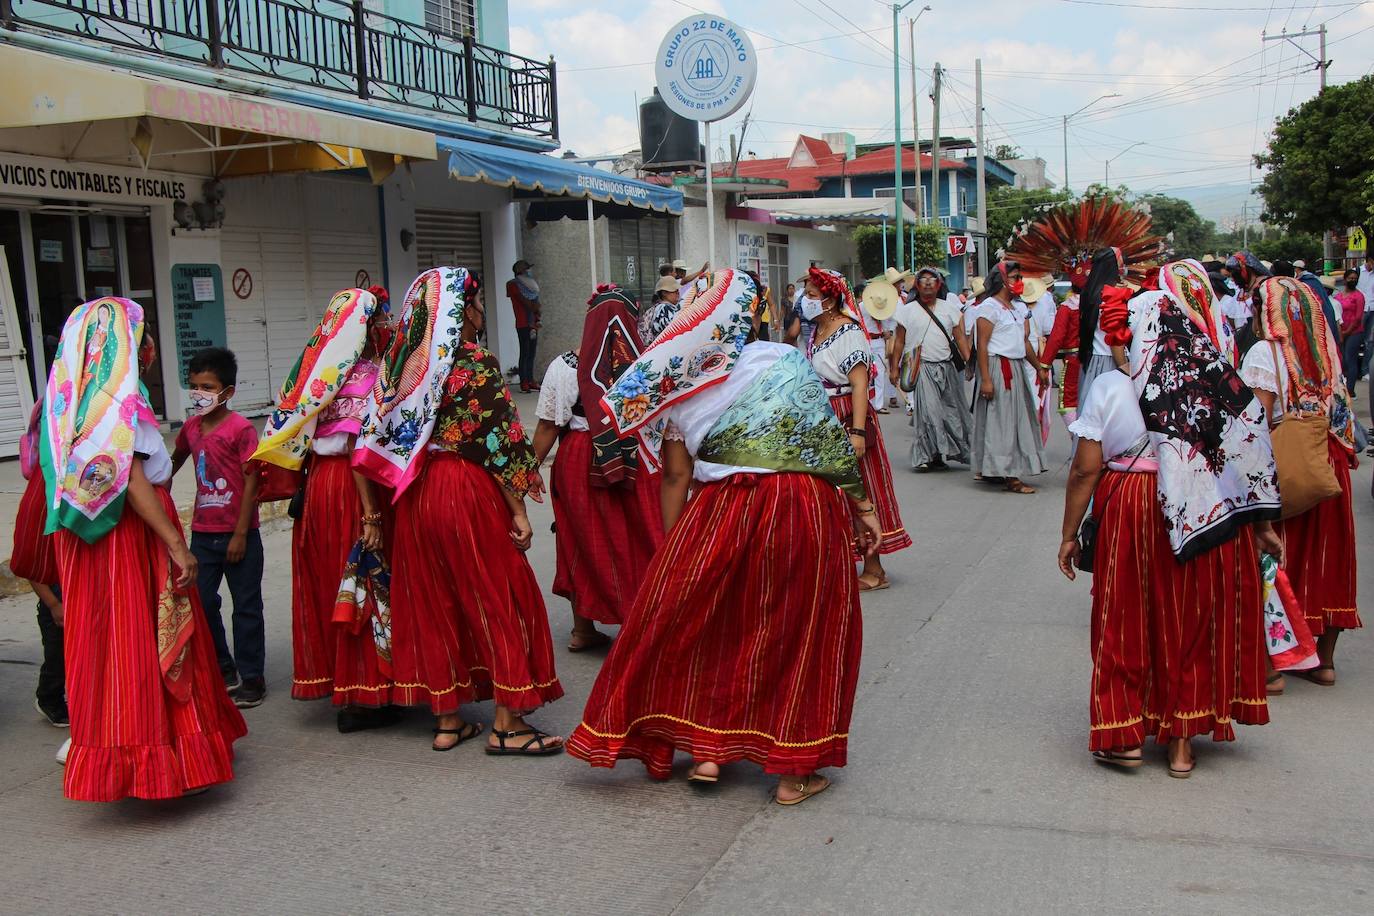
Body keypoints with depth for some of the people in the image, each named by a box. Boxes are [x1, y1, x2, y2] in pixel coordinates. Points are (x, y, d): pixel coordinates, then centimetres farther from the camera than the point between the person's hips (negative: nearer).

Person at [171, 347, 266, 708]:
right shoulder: (191, 427, 6)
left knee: (246, 606, 4)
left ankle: (252, 678, 14)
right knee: (201, 601, 9)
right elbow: (176, 460, 27)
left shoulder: (241, 429, -12)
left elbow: (251, 482, -14)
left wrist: (240, 534, -15)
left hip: (238, 533, -6)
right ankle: (223, 669, 27)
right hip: (203, 532, 6)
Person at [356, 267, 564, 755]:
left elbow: (379, 439, 8)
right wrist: (518, 510, -10)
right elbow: (499, 441, -15)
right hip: (469, 492, -7)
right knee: (499, 596, 3)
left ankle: (447, 719, 21)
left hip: (416, 493, 7)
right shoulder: (477, 363, -12)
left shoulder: (405, 364, 7)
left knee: (433, 600, 13)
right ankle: (507, 724, 6)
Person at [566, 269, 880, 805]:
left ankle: (708, 750, 23)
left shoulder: (680, 391, 3)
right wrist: (862, 507, 7)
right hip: (807, 510, -1)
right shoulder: (787, 361, 1)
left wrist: (671, 553, 10)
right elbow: (834, 444, -1)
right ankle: (794, 771, 16)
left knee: (712, 627, 19)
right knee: (799, 633, 10)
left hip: (721, 514, 1)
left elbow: (676, 478, 2)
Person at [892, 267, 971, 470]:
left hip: (947, 367, 4)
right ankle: (926, 456, -3)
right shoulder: (908, 310, 3)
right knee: (927, 410, -9)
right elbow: (899, 341, 4)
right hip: (921, 367, -3)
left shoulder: (949, 308, 10)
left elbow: (960, 338, 9)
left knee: (952, 409, 6)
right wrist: (895, 368, 0)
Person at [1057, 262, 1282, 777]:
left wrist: (1070, 535, 0)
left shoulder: (1109, 390, -9)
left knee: (1130, 623, 13)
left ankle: (1126, 736, 18)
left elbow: (1085, 470, -10)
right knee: (1192, 621, 14)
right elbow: (1249, 461, -4)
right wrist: (1262, 527, 6)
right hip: (1206, 521, 2)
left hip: (1131, 520, -2)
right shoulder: (1221, 387, -4)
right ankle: (1181, 744, 23)